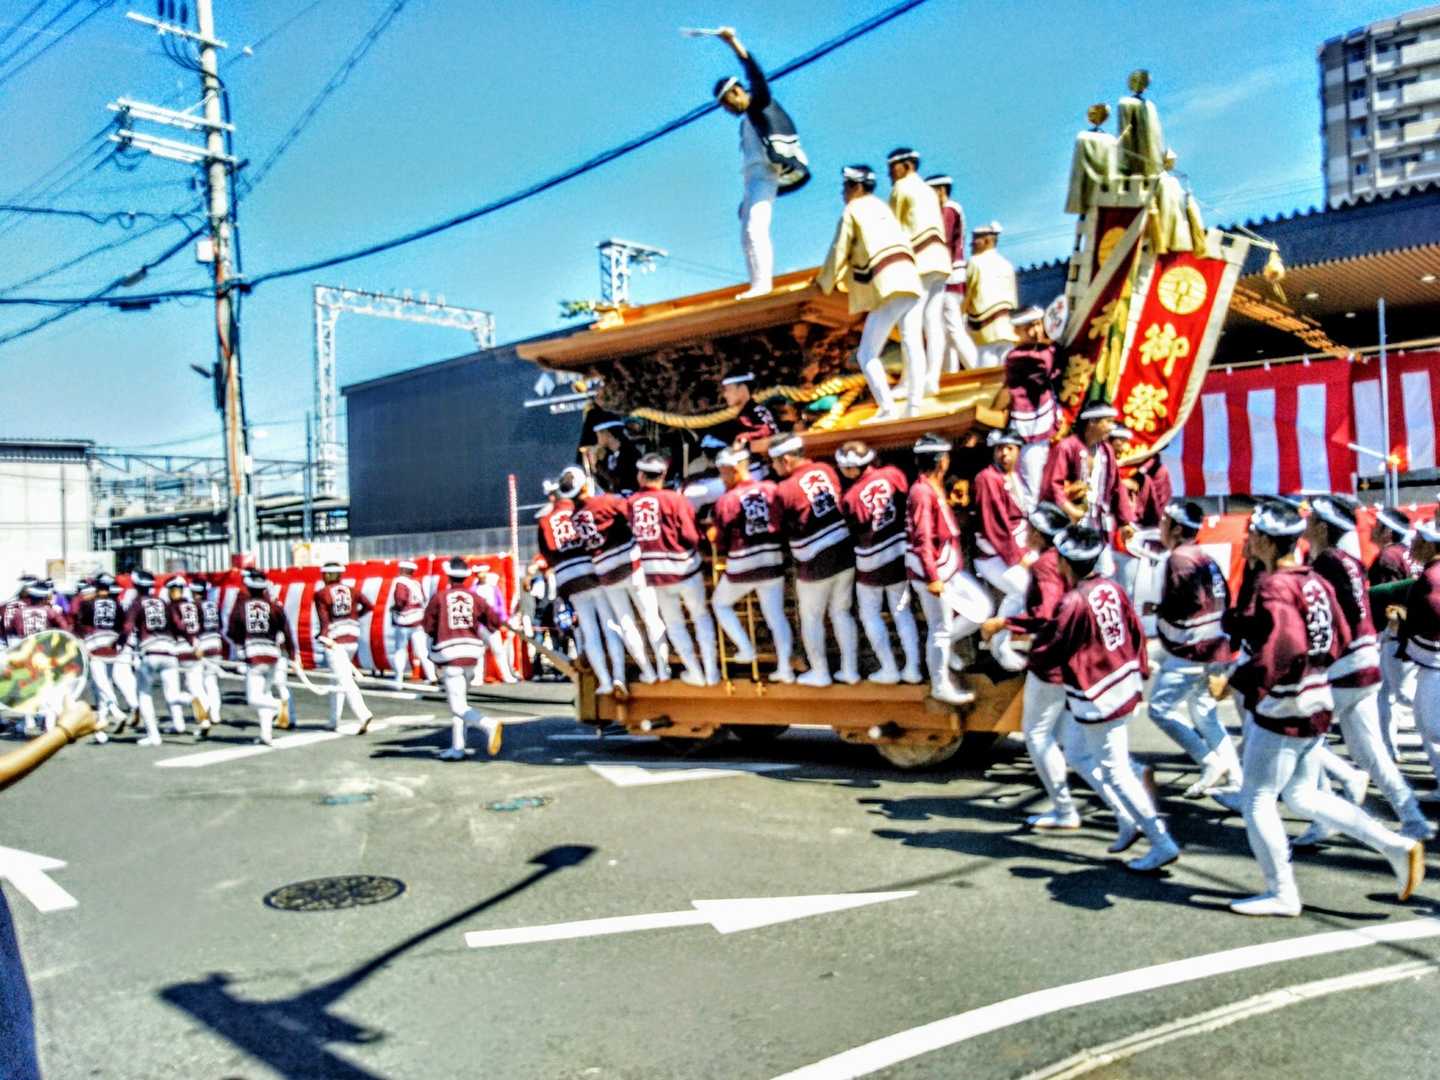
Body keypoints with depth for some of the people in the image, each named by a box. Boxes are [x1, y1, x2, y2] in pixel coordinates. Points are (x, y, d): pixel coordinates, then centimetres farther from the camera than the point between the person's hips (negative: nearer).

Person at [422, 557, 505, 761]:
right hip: (471, 652, 5)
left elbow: (428, 626, -2)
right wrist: (480, 634, 19)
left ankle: (488, 724, -32)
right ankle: (458, 748, 19)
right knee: (458, 700, 19)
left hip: (449, 654, -5)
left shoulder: (439, 597, -4)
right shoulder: (474, 597, 4)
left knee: (458, 706, -6)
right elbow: (494, 621, 2)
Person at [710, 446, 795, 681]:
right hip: (773, 561, 4)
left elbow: (721, 535, -4)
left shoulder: (727, 499, -11)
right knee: (776, 614, 12)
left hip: (741, 566, -3)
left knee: (720, 603, 21)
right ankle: (784, 668, 11)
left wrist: (721, 554, 16)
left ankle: (746, 650, 15)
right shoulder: (771, 489, -2)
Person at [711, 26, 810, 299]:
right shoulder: (747, 120, 25)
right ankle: (758, 285, 7)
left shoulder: (760, 104, 2)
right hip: (753, 179, 10)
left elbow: (757, 75, -17)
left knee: (756, 229, -22)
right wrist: (746, 196, 21)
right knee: (747, 235, 8)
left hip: (765, 176, -10)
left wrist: (735, 44, -26)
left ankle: (763, 284, -28)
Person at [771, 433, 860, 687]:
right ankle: (850, 670, 22)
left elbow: (775, 526, -6)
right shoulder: (826, 469, 0)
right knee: (842, 612, 17)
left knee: (811, 618, 12)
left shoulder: (785, 489, -16)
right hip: (845, 553, 6)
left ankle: (819, 673, 21)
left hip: (815, 563, -5)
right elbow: (843, 502, 9)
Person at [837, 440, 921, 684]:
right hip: (900, 554, 4)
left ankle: (889, 670, 11)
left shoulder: (851, 497, -16)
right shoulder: (893, 474, -8)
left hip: (871, 561, -4)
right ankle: (912, 668, 12)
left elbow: (852, 532, -6)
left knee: (870, 614, 13)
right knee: (903, 612, 15)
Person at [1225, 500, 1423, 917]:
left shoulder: (1274, 587, -20)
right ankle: (1397, 846, 18)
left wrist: (1240, 682, -25)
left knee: (1257, 800, 5)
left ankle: (1281, 894, 14)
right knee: (1303, 797, 22)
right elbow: (1340, 639, 13)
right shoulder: (1314, 581, 7)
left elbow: (1282, 650, -33)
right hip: (1317, 704, 9)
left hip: (1282, 710, -9)